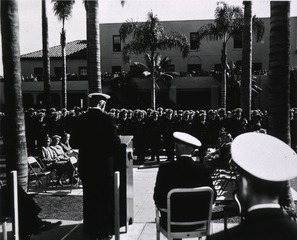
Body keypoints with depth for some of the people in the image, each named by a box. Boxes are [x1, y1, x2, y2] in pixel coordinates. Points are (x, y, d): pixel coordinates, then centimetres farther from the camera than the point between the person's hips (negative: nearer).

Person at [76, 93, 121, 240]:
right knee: (106, 199, 10)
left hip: (85, 165, 3)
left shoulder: (80, 119, -2)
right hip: (104, 165, -3)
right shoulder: (107, 119, -13)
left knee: (89, 199, 14)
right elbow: (116, 143, -15)